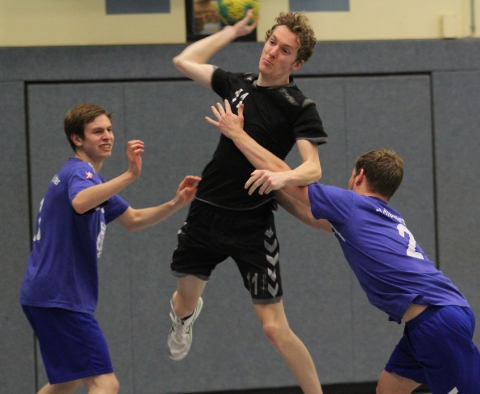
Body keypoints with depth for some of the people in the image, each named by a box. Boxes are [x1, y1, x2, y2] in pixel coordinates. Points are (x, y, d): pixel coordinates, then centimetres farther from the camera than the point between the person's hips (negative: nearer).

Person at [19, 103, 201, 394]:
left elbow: (133, 220, 25)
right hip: (60, 298, -11)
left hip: (48, 295, 11)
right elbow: (80, 203, -39)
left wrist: (176, 203, 10)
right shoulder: (79, 171, -13)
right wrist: (130, 176, -47)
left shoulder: (86, 175, 19)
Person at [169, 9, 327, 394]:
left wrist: (281, 175, -40)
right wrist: (234, 30, 19)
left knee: (275, 327, -9)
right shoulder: (238, 85, 6)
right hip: (206, 210, 5)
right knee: (184, 302, 19)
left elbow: (313, 168, -19)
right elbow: (185, 61, 20)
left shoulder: (300, 107, -9)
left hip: (251, 225, -5)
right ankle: (185, 314, 58)